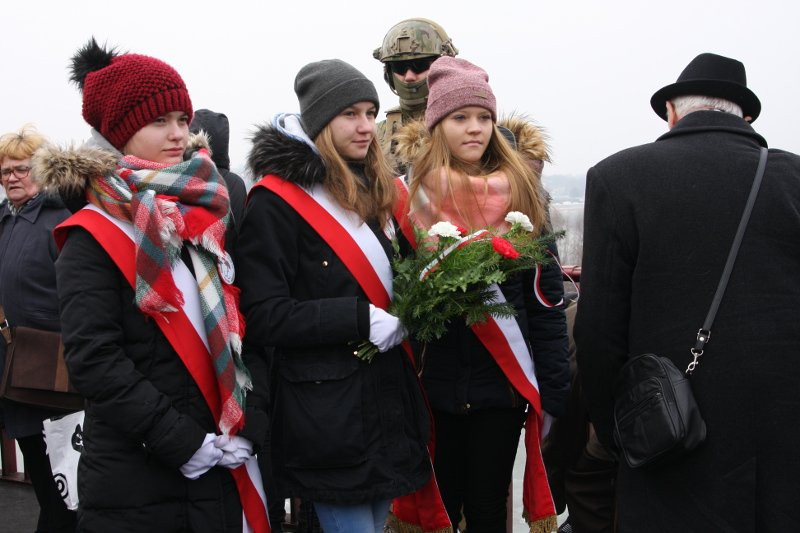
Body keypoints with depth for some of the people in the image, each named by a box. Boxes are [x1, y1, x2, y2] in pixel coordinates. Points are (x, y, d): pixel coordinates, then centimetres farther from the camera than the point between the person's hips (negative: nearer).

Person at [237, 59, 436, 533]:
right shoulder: (276, 201, -11)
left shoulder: (374, 190, 12)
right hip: (329, 412, -7)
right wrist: (359, 319, -20)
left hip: (388, 399, 7)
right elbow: (262, 315, -16)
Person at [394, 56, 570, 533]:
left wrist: (555, 387, -3)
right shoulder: (412, 194, -2)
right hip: (434, 381, 0)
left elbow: (546, 296, 1)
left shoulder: (522, 192, 1)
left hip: (503, 381, 1)